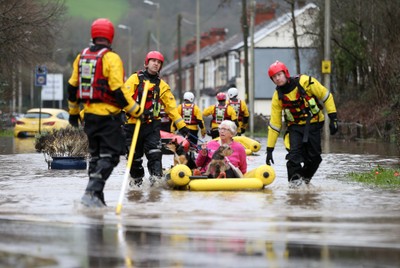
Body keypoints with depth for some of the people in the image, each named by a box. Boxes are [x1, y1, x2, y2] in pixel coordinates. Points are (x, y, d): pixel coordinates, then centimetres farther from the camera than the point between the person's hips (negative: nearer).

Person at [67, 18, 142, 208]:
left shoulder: (82, 57, 8)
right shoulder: (111, 58, -13)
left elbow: (72, 86, 13)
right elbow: (118, 90, -17)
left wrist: (73, 111, 25)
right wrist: (134, 110, -8)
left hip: (89, 114, 7)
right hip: (108, 115, -7)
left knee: (96, 154, 16)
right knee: (109, 156, -3)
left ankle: (97, 198, 16)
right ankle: (92, 192, -18)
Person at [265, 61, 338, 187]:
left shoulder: (305, 82, -15)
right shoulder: (278, 97, -6)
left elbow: (326, 96, -5)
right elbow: (274, 124, -1)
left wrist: (333, 118, -10)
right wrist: (269, 149, -3)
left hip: (313, 124, -1)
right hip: (295, 126, 1)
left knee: (314, 157, -1)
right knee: (294, 152, -23)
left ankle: (306, 178, 23)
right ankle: (294, 179, -16)